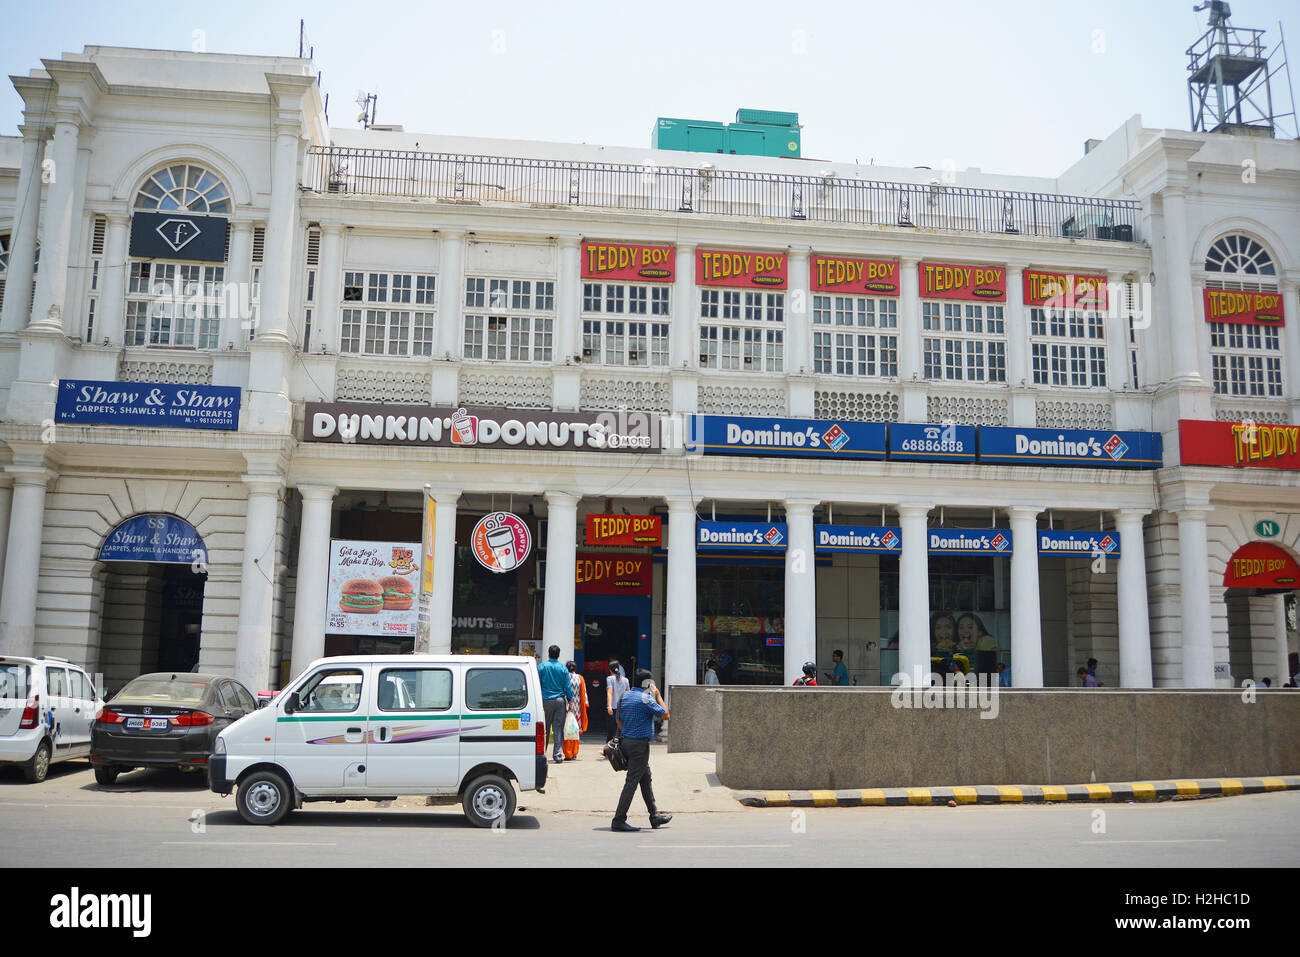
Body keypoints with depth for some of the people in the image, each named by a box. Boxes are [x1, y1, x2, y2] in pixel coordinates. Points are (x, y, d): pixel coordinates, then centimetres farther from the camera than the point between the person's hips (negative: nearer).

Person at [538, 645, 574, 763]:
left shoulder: (542, 666, -2)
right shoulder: (563, 668, 1)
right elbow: (567, 686, 1)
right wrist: (570, 700, 8)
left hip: (546, 700, -1)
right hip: (560, 700, 1)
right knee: (558, 729, 3)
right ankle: (558, 755, 0)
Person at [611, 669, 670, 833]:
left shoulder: (624, 697, 11)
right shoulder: (645, 699, -15)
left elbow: (619, 720, 18)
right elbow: (665, 714, -10)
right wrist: (658, 696, 0)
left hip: (626, 741, 9)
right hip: (640, 744, -9)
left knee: (646, 779, 17)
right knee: (632, 782, -6)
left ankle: (655, 817, 25)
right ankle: (619, 820, -5)